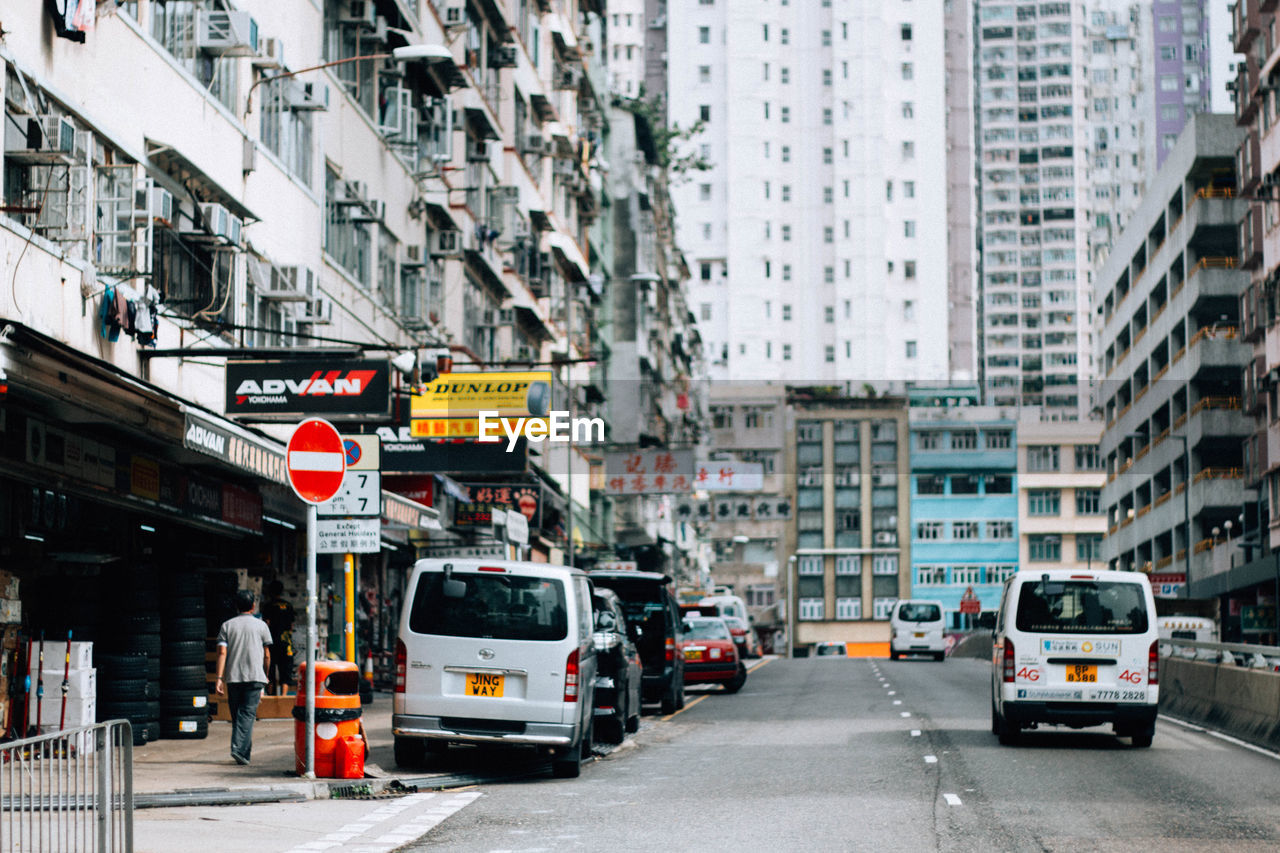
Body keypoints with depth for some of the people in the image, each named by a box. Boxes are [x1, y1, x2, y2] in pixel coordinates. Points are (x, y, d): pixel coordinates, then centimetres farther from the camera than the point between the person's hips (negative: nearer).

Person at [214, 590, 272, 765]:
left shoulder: (227, 625, 8)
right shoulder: (261, 626, 5)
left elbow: (222, 652, -2)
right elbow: (267, 655, 7)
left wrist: (219, 678, -5)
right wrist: (266, 675, 22)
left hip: (233, 677, 2)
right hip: (255, 676, -2)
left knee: (236, 715, 12)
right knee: (247, 714, -7)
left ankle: (245, 750, 18)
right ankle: (239, 749, -23)